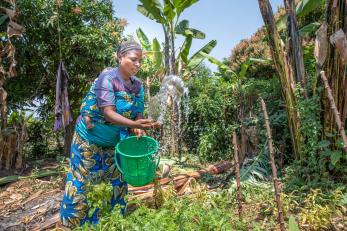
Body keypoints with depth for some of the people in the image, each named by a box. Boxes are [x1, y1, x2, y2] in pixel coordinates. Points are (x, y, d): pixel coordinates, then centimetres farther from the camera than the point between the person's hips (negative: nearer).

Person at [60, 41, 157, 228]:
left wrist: (137, 129, -24)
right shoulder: (107, 78, -21)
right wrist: (134, 123, -42)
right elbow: (108, 113, -30)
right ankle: (73, 224, 30)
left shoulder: (138, 86, -3)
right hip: (89, 140, -5)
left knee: (116, 185, 12)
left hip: (115, 144, 6)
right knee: (81, 183, 8)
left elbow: (137, 115, -3)